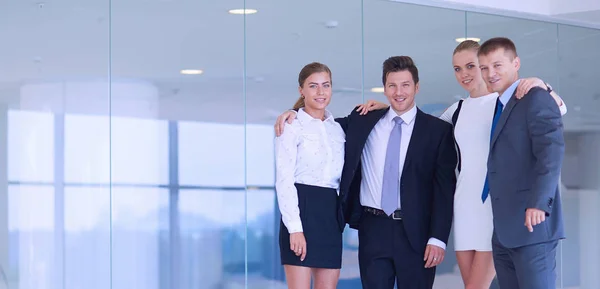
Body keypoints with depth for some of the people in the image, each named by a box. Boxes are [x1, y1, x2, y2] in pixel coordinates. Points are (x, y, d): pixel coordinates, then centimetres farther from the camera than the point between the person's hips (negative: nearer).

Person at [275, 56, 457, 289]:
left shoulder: (439, 130, 1)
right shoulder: (363, 121, 10)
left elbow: (445, 188, -3)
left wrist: (438, 238, -10)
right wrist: (295, 114, 3)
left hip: (416, 232, -2)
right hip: (373, 228, 2)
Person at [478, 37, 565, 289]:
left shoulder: (536, 99, -5)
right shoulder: (498, 108, 22)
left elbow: (551, 151, -18)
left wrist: (538, 203, -28)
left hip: (530, 225, -8)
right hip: (503, 230, 8)